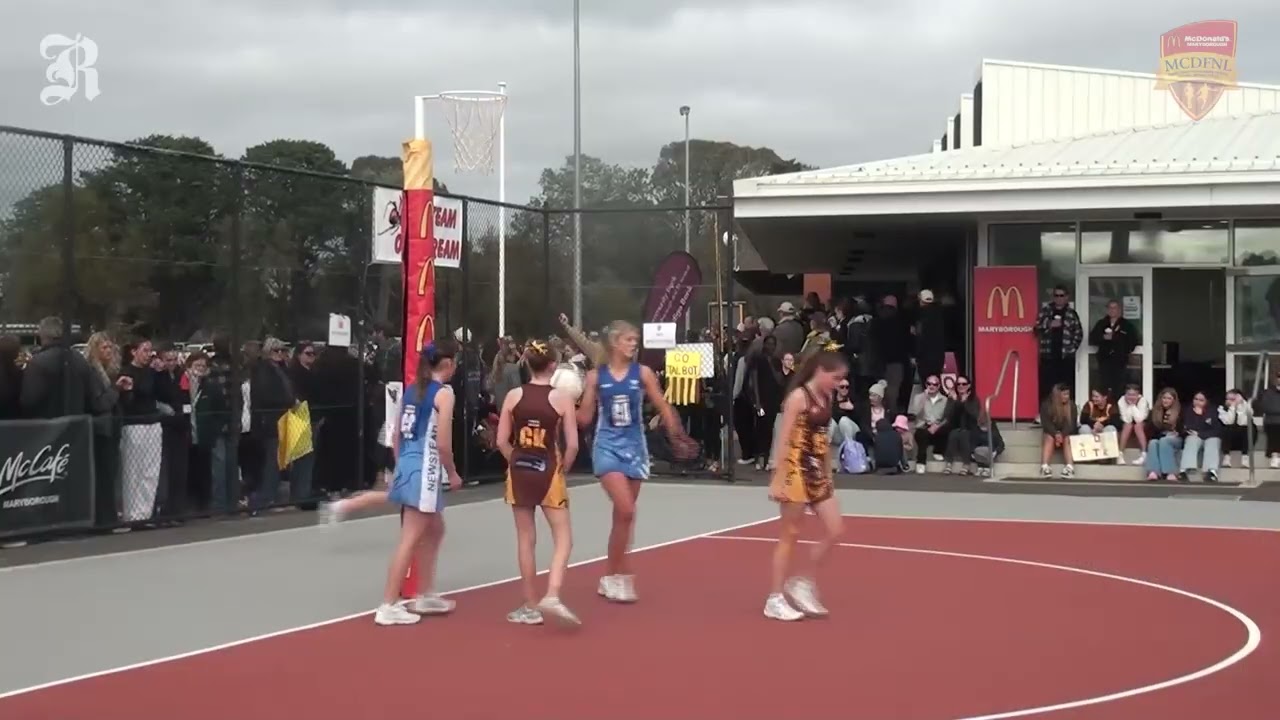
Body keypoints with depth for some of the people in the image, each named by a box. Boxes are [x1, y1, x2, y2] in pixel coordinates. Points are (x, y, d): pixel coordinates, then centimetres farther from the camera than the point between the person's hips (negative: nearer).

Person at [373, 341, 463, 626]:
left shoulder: (412, 390, 12)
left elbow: (397, 436, 13)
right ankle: (388, 607, -4)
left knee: (434, 530, 23)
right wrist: (452, 473, -1)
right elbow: (442, 443, -14)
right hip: (424, 469, -9)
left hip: (407, 465, 9)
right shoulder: (444, 392, -10)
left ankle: (425, 597, 29)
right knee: (410, 539, -5)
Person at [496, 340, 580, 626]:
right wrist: (562, 468, 7)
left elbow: (502, 442, -1)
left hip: (519, 472, 3)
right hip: (548, 472, -3)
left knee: (525, 540, 10)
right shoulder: (562, 398, -8)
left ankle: (531, 607, 16)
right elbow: (572, 445, -9)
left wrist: (518, 462, 13)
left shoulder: (513, 396, -2)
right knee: (563, 538, 4)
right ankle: (552, 596, -16)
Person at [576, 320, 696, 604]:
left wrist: (678, 438, 0)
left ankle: (612, 576, 19)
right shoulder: (595, 376, -3)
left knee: (624, 514, 7)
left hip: (634, 446, 3)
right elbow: (585, 418, 1)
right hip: (607, 446, -3)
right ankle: (620, 574, -4)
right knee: (626, 511, -17)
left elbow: (663, 407, 5)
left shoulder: (642, 373, 0)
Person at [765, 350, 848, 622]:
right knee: (790, 535, -1)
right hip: (796, 471, -8)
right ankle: (775, 599, 8)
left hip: (817, 474, 8)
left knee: (835, 530, 3)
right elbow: (783, 440, -16)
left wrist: (828, 476, 18)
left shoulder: (826, 399, 10)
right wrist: (778, 479, -19)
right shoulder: (799, 397, -13)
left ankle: (804, 583, 17)